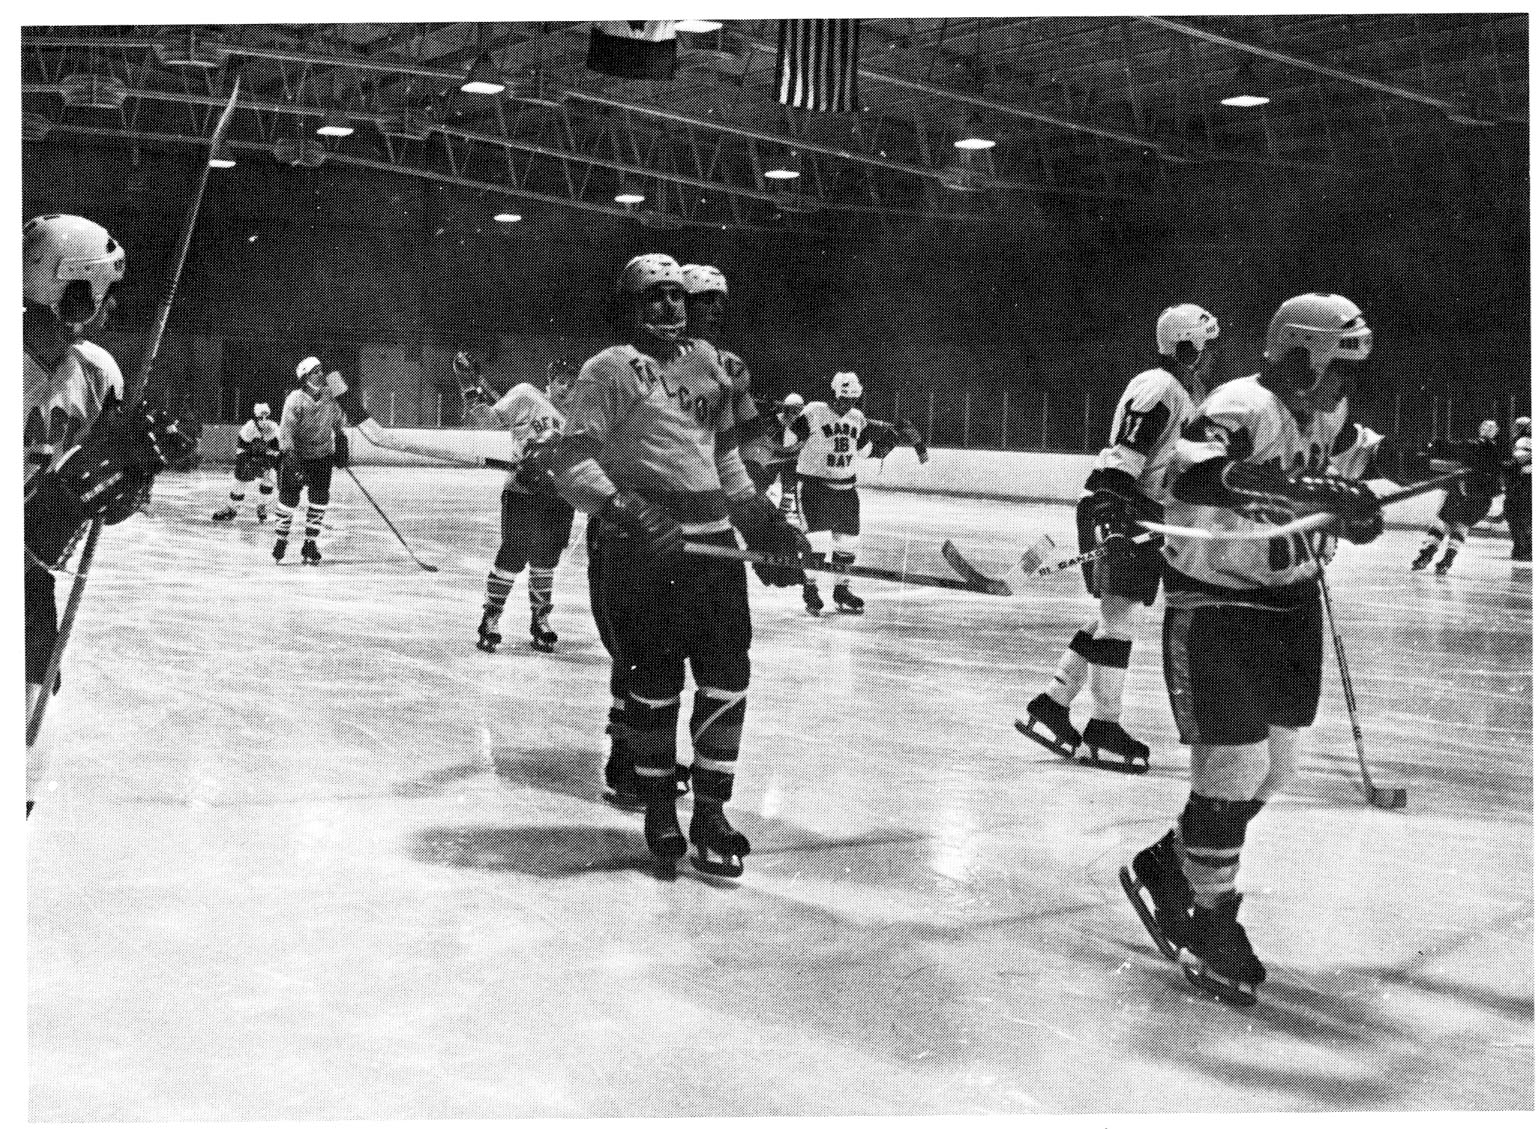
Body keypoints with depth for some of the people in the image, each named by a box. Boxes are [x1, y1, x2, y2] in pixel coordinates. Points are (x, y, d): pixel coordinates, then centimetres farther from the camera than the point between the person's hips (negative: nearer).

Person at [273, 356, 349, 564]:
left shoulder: (327, 395, -4)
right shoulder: (295, 399, -20)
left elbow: (336, 419, 15)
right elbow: (286, 431, -23)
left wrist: (340, 441, 19)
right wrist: (292, 461, -29)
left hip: (322, 455, 4)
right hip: (297, 455, -4)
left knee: (320, 499, -2)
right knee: (289, 498, 1)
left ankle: (310, 543, 9)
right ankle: (281, 540, 21)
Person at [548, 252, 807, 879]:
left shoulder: (709, 361, 17)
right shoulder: (610, 369, -3)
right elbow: (571, 461, -10)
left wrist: (759, 519, 21)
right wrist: (623, 510, -25)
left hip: (712, 537, 6)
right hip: (642, 541, -5)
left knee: (727, 674, 1)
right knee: (653, 679, 0)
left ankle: (710, 814, 14)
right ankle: (661, 813, 17)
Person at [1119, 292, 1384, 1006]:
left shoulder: (1322, 412, 8)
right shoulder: (1242, 407, -20)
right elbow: (1194, 474, -41)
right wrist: (1303, 490, -46)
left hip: (1289, 601, 9)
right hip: (1215, 604, -9)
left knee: (1275, 765, 12)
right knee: (1234, 766, -8)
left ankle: (1164, 868, 29)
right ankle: (1210, 922, 10)